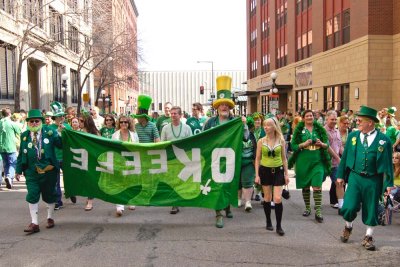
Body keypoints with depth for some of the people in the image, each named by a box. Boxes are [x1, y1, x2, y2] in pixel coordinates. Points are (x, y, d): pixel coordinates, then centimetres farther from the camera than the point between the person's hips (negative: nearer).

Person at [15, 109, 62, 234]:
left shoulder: (49, 132, -2)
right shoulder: (24, 135, 5)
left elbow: (61, 144, -6)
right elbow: (21, 153, 8)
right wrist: (19, 169, 7)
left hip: (49, 170, -1)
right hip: (32, 171, 1)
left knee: (49, 195, 13)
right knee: (32, 196, -2)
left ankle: (50, 218, 33)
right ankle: (34, 223, 7)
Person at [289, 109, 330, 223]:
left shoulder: (319, 129, 5)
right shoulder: (299, 130, 2)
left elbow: (327, 144, 8)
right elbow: (293, 145, -1)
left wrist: (322, 144, -14)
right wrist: (304, 144, -17)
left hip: (317, 162, 0)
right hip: (303, 162, 1)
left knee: (317, 186, -8)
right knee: (305, 186, 11)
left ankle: (318, 212, -2)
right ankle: (307, 208, 28)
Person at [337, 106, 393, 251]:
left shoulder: (383, 140, -7)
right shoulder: (353, 136, 1)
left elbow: (388, 163, -2)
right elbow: (345, 156, 8)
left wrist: (389, 183, -3)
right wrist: (341, 175, 9)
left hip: (373, 180, -1)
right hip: (355, 177, 1)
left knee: (371, 210, 9)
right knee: (349, 207, -6)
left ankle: (368, 237, 28)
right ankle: (348, 227, 26)